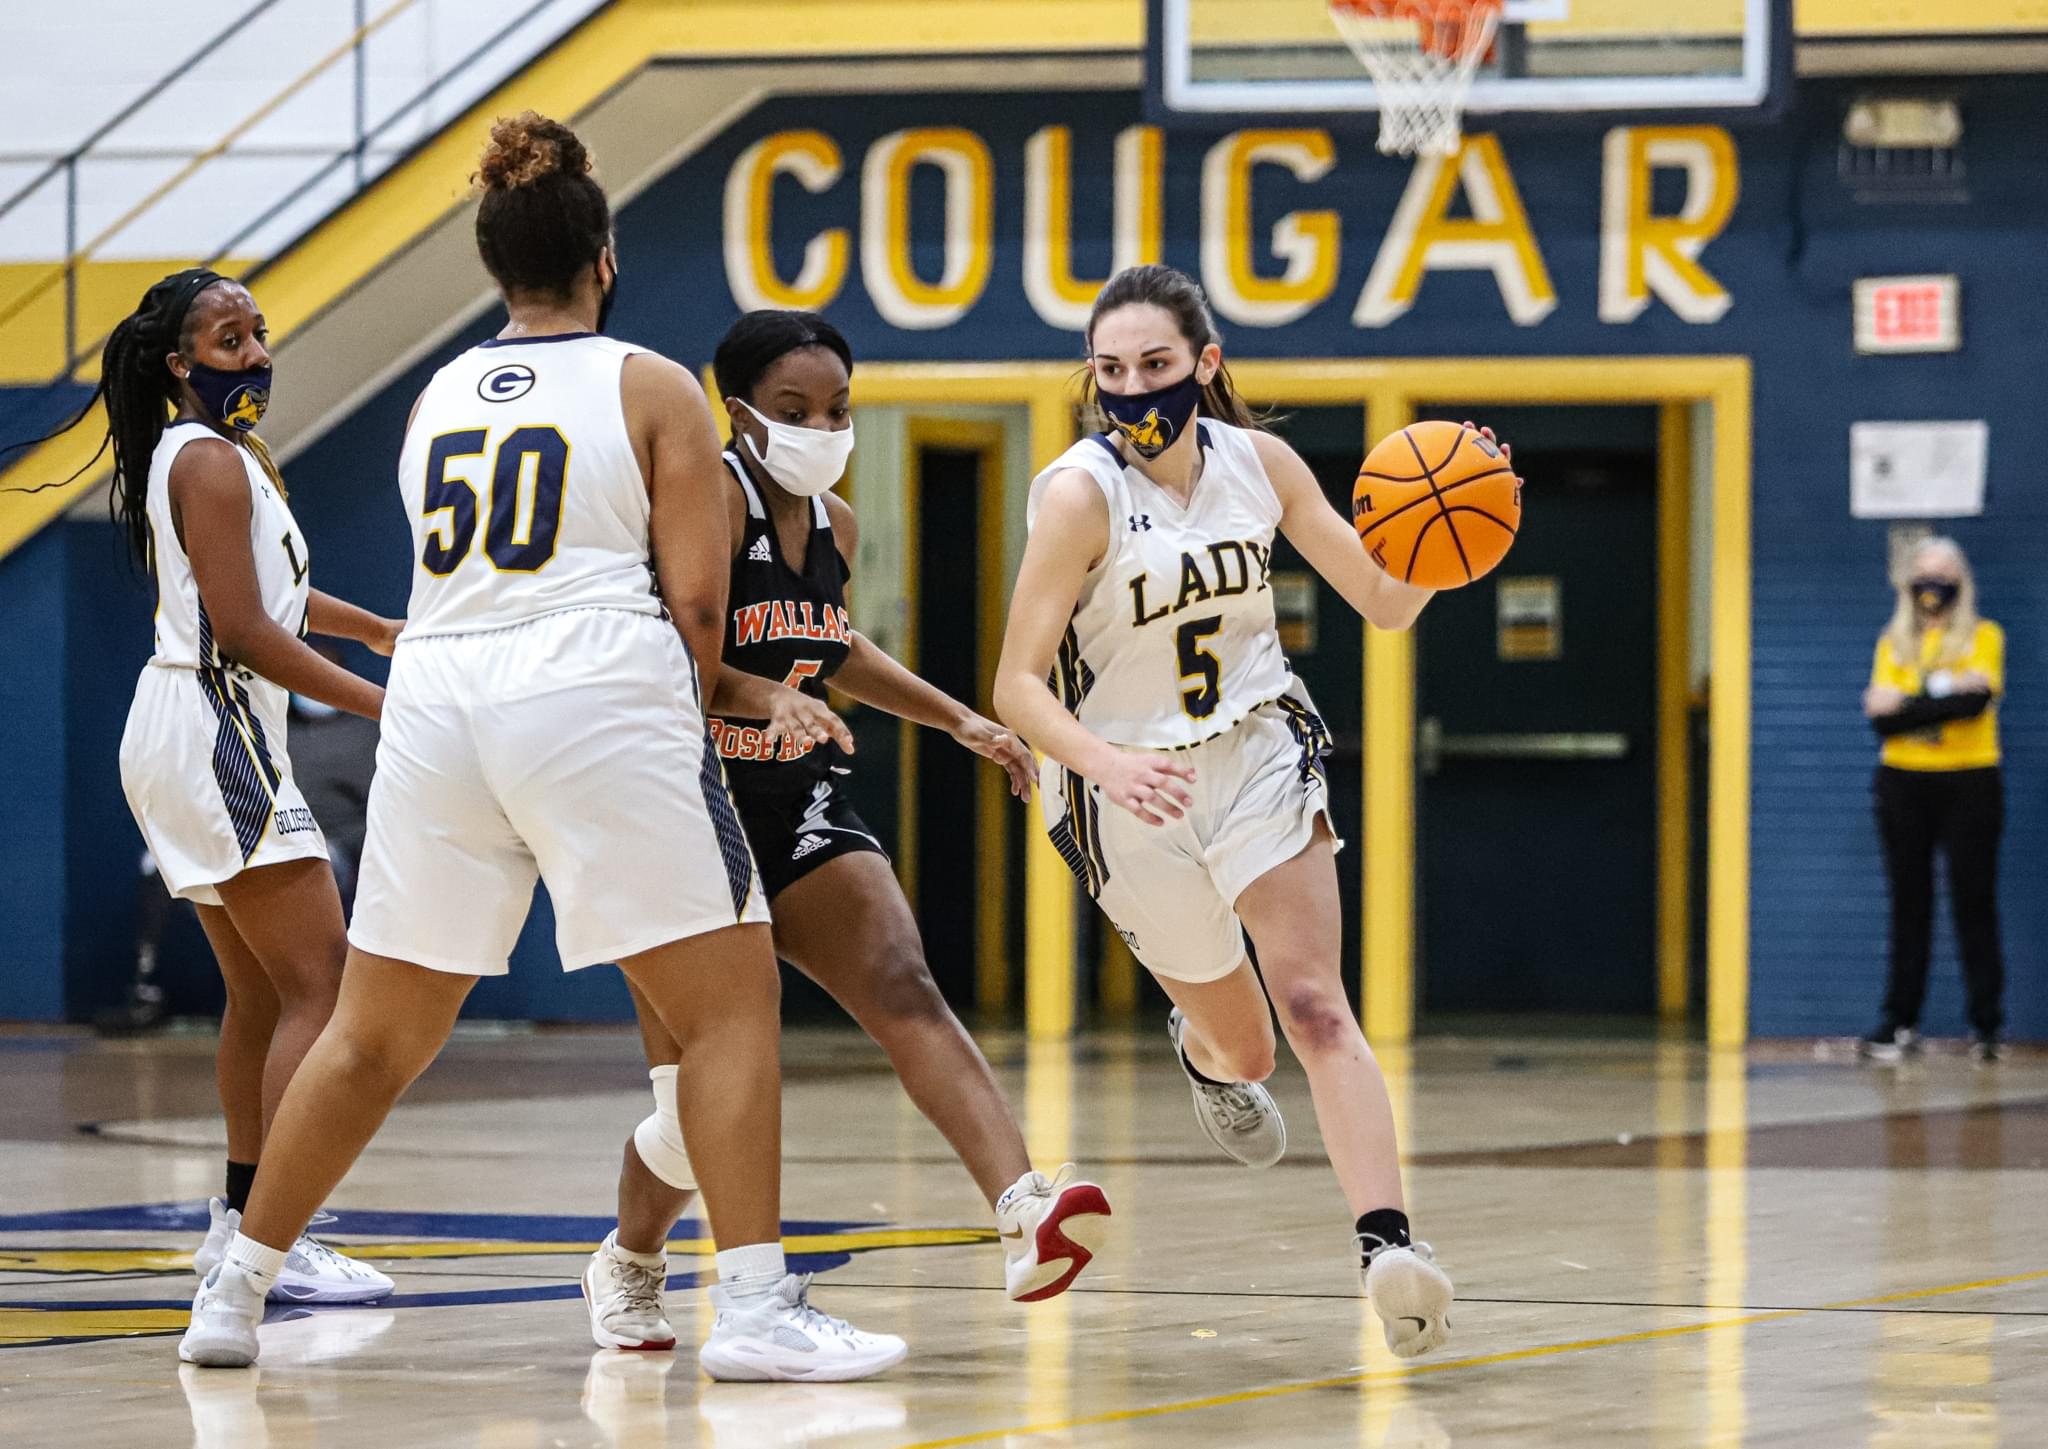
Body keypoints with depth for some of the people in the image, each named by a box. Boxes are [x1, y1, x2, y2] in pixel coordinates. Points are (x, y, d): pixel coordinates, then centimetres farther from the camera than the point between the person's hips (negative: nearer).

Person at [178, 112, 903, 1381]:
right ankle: (757, 1307, -12)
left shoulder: (439, 397, 18)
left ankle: (235, 1295, 19)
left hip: (439, 704, 5)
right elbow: (698, 602, -3)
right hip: (598, 702, -5)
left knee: (377, 1036, 15)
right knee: (730, 1000, -1)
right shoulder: (652, 387, 4)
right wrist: (686, 712, 15)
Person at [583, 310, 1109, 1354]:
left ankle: (1026, 1214, -40)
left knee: (905, 993, -20)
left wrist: (959, 720, 28)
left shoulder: (833, 525, 10)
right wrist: (763, 697, -41)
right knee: (697, 1108, 0)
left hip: (801, 809, 6)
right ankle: (629, 1265, 32)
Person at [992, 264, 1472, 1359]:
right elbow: (1017, 686, -20)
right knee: (1242, 1047, 13)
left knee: (1313, 1004, -19)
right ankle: (1203, 1052, 52)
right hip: (1133, 786, -1)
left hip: (1258, 754, 1)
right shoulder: (1080, 494, -17)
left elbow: (1384, 603, 3)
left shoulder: (1259, 464, -4)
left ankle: (1388, 1246, -32)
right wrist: (1104, 763, -39)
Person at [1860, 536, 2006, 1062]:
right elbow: (1881, 718, -1)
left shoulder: (1984, 637, 5)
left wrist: (1905, 706, -12)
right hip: (1903, 782, 3)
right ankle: (1901, 1022, 5)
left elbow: (1978, 698, -13)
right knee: (1909, 904, 3)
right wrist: (1946, 693, -11)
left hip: (1970, 782, -3)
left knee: (1974, 903, -4)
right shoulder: (1894, 643, 12)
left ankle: (1986, 1024, -3)